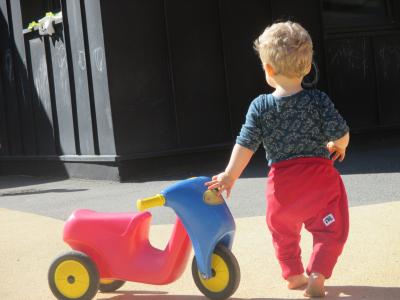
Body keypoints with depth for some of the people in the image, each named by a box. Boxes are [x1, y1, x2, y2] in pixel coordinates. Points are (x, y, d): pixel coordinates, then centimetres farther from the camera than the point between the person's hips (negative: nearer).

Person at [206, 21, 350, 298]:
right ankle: (317, 276, 0)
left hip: (282, 184, 2)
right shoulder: (319, 100, -9)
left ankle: (294, 275, 32)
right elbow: (341, 135, -8)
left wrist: (230, 176, 4)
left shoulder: (260, 106, -7)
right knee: (330, 231, 11)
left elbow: (245, 145, -6)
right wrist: (338, 147, 15)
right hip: (320, 178, -2)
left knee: (284, 231, 24)